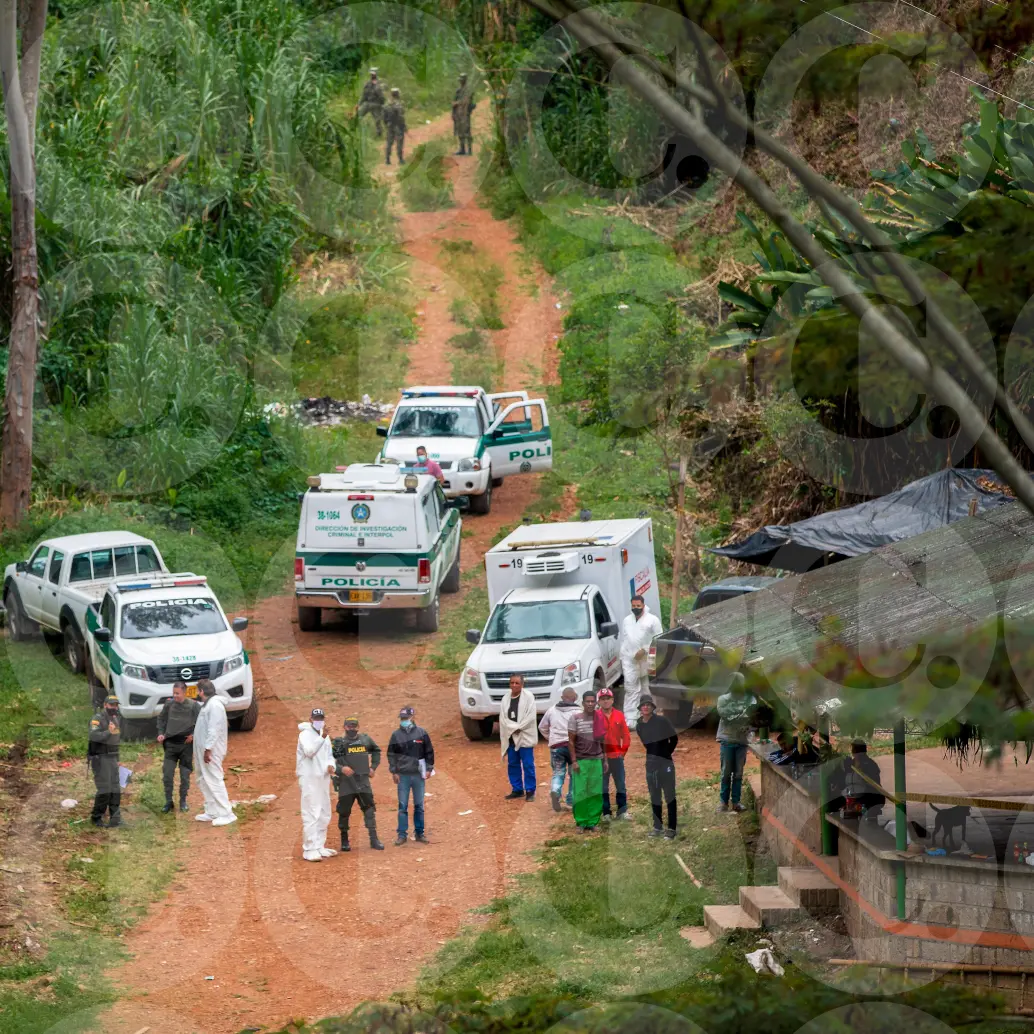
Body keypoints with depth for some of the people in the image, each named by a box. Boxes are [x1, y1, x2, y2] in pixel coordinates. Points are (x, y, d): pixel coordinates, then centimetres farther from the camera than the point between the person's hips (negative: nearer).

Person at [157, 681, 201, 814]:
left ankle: (183, 801, 18)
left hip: (186, 745, -2)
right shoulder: (169, 704, 0)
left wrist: (194, 735, -12)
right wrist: (161, 733, 2)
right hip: (170, 744, 2)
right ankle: (168, 801, 9)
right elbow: (161, 719, 14)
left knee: (185, 775, 6)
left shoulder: (193, 706, -7)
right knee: (167, 775, -2)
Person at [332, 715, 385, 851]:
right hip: (346, 782, -3)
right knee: (344, 811, 3)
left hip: (363, 780, 3)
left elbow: (376, 751, 27)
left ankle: (374, 840, 3)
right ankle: (344, 841, 16)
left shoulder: (365, 740, 9)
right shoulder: (339, 743, -3)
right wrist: (341, 769, -22)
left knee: (369, 809, -2)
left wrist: (373, 767, 16)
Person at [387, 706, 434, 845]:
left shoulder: (421, 733, 3)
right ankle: (402, 834, 3)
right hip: (403, 775, 0)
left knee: (419, 806, 6)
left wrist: (429, 769, 1)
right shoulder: (396, 735, 4)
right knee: (402, 806, -1)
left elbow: (429, 752, 7)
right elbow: (391, 755, 6)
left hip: (418, 775, 0)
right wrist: (394, 772, -1)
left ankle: (419, 833, 14)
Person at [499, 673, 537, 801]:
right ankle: (517, 789, 20)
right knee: (512, 764, 10)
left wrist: (518, 728, -14)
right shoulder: (505, 699, 7)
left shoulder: (528, 697, -6)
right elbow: (503, 718, 2)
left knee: (528, 765, -3)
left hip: (525, 737, -5)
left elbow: (530, 716, -12)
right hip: (510, 737, 5)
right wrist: (513, 728, -12)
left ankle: (530, 791, 3)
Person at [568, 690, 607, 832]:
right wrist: (574, 761, -11)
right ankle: (581, 822, 7)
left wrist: (605, 760, 12)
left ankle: (593, 822, 11)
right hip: (580, 761, -3)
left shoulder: (600, 718, 6)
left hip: (596, 760, 3)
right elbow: (571, 741, -5)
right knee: (580, 793, -3)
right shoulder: (575, 717, -5)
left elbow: (602, 741, 13)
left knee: (596, 794, 3)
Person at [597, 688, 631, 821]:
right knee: (603, 786, 3)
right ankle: (606, 813, 9)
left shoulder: (619, 716, 4)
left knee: (621, 785, 5)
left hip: (617, 756, 2)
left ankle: (622, 811, 12)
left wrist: (623, 751, 2)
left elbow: (626, 736, 8)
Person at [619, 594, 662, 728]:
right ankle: (630, 720, -10)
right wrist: (622, 658, 15)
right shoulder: (627, 620, 14)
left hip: (647, 660, -3)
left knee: (648, 689, 6)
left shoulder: (652, 620, -1)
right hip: (629, 660, 3)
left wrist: (644, 650, -14)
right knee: (631, 689, -5)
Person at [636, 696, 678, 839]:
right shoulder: (639, 726, 6)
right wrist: (652, 756, 9)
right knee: (654, 796, 10)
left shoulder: (662, 721, -7)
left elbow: (674, 739, -1)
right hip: (650, 764, 5)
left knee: (669, 795, -2)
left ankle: (672, 828, 1)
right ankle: (657, 827, 18)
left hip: (665, 763, -5)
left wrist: (666, 753, -1)